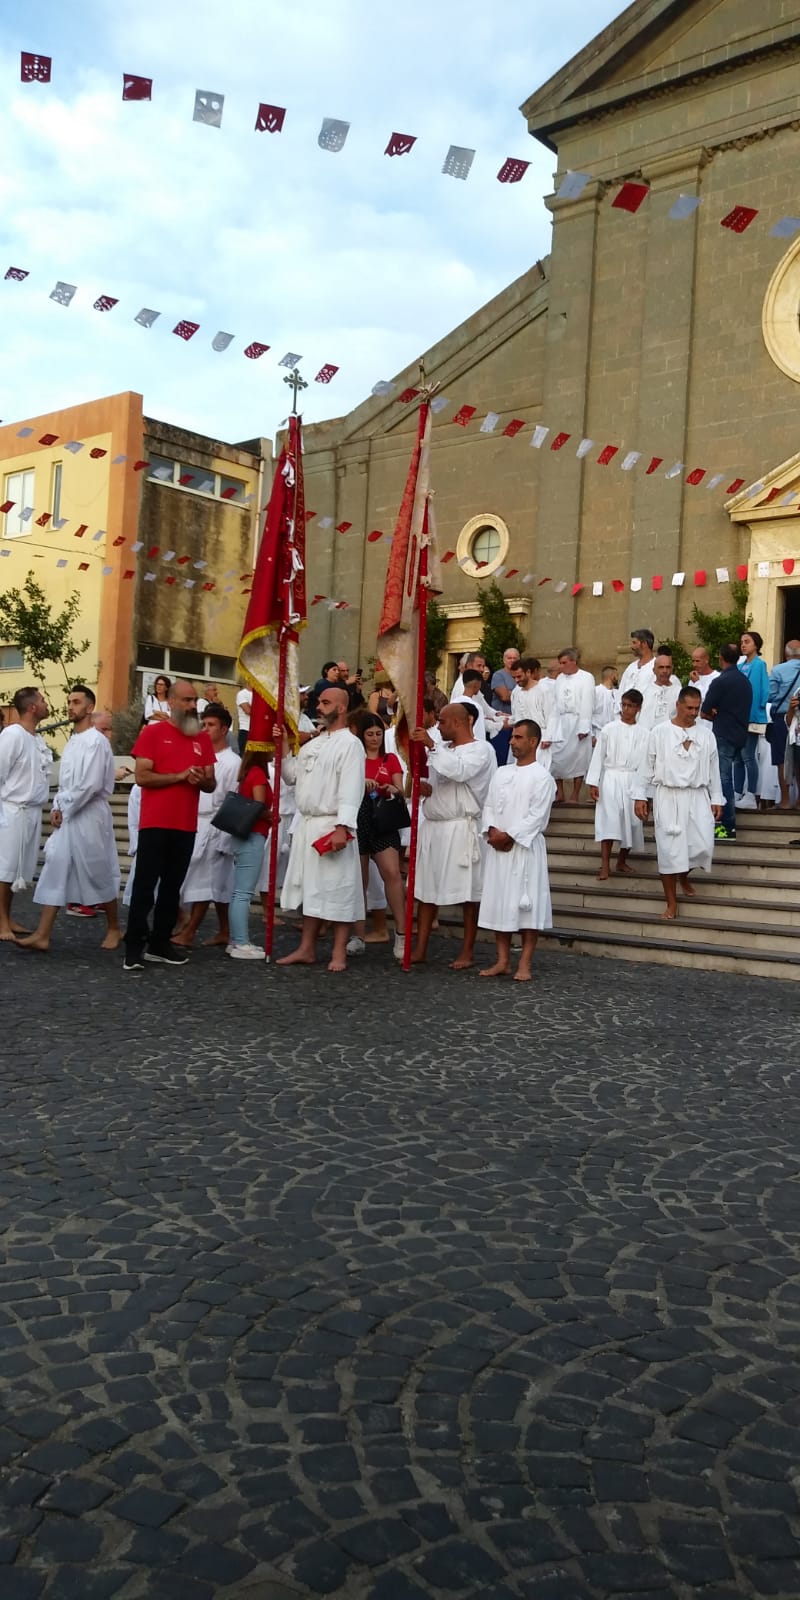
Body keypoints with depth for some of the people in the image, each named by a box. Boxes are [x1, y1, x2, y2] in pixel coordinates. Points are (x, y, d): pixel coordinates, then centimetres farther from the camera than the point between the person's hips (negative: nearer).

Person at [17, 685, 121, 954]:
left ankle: (114, 929, 19)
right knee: (55, 870, 1)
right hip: (67, 816, 8)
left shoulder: (96, 741, -13)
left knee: (99, 873, 2)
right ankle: (42, 935, 0)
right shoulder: (72, 740, 14)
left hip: (90, 816, -8)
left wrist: (63, 809, -12)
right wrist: (57, 807, 2)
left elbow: (91, 785, -20)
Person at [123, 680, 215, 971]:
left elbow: (211, 785, 13)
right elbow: (142, 777, -10)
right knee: (144, 885, -4)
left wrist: (202, 780, -10)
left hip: (186, 827, 5)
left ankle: (160, 943, 17)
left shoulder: (203, 739, 12)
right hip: (155, 824, -5)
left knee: (172, 887, 9)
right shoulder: (152, 733, -2)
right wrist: (180, 776, -15)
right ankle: (134, 947, 0)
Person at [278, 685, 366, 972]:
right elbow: (293, 776, 20)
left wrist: (342, 827, -26)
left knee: (337, 889, -3)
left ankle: (339, 952, 5)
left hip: (332, 826, -8)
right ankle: (307, 948, 22)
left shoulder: (350, 744, -9)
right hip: (306, 824, 8)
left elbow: (350, 789, -18)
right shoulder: (312, 744, 17)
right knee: (310, 887, 13)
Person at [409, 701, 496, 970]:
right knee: (427, 889, 7)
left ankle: (467, 951, 8)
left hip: (461, 828, -7)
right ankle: (420, 949, 12)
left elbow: (460, 771, -24)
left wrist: (432, 745, -22)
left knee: (468, 891, 0)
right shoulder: (441, 749, 17)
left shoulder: (481, 749, -6)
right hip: (432, 827, 7)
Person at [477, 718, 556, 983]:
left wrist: (509, 836, -15)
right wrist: (492, 830, -7)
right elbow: (489, 806, 11)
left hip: (525, 848, -6)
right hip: (498, 848, 6)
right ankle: (502, 961, 15)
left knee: (526, 905, -4)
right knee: (498, 903, 7)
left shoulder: (542, 777, -5)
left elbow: (537, 816, -12)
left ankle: (524, 965, 1)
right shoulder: (501, 773, 14)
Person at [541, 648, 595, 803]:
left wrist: (584, 727, -15)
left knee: (578, 759, 2)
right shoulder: (560, 678, 12)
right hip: (560, 722, 5)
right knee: (556, 757, 1)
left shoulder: (586, 678, -3)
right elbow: (554, 704, 9)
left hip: (578, 722, -5)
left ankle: (575, 796, 10)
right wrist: (549, 734, 3)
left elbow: (587, 704, -8)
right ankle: (559, 794, 13)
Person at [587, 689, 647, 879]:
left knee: (631, 822, 5)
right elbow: (598, 756, 1)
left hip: (633, 781, 2)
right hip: (611, 778, -2)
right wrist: (593, 783, -4)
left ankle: (621, 861, 22)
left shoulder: (643, 734, 4)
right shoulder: (609, 729, 0)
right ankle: (605, 865, -13)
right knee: (609, 820, -12)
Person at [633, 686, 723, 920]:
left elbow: (713, 770, 11)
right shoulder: (659, 732, -2)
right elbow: (647, 766, 1)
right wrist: (640, 796, -2)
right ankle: (672, 903, 9)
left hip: (697, 797, 2)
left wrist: (716, 799, 10)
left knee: (703, 846, -3)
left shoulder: (705, 736, 5)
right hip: (668, 797, -2)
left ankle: (684, 875, 32)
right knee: (669, 850, -2)